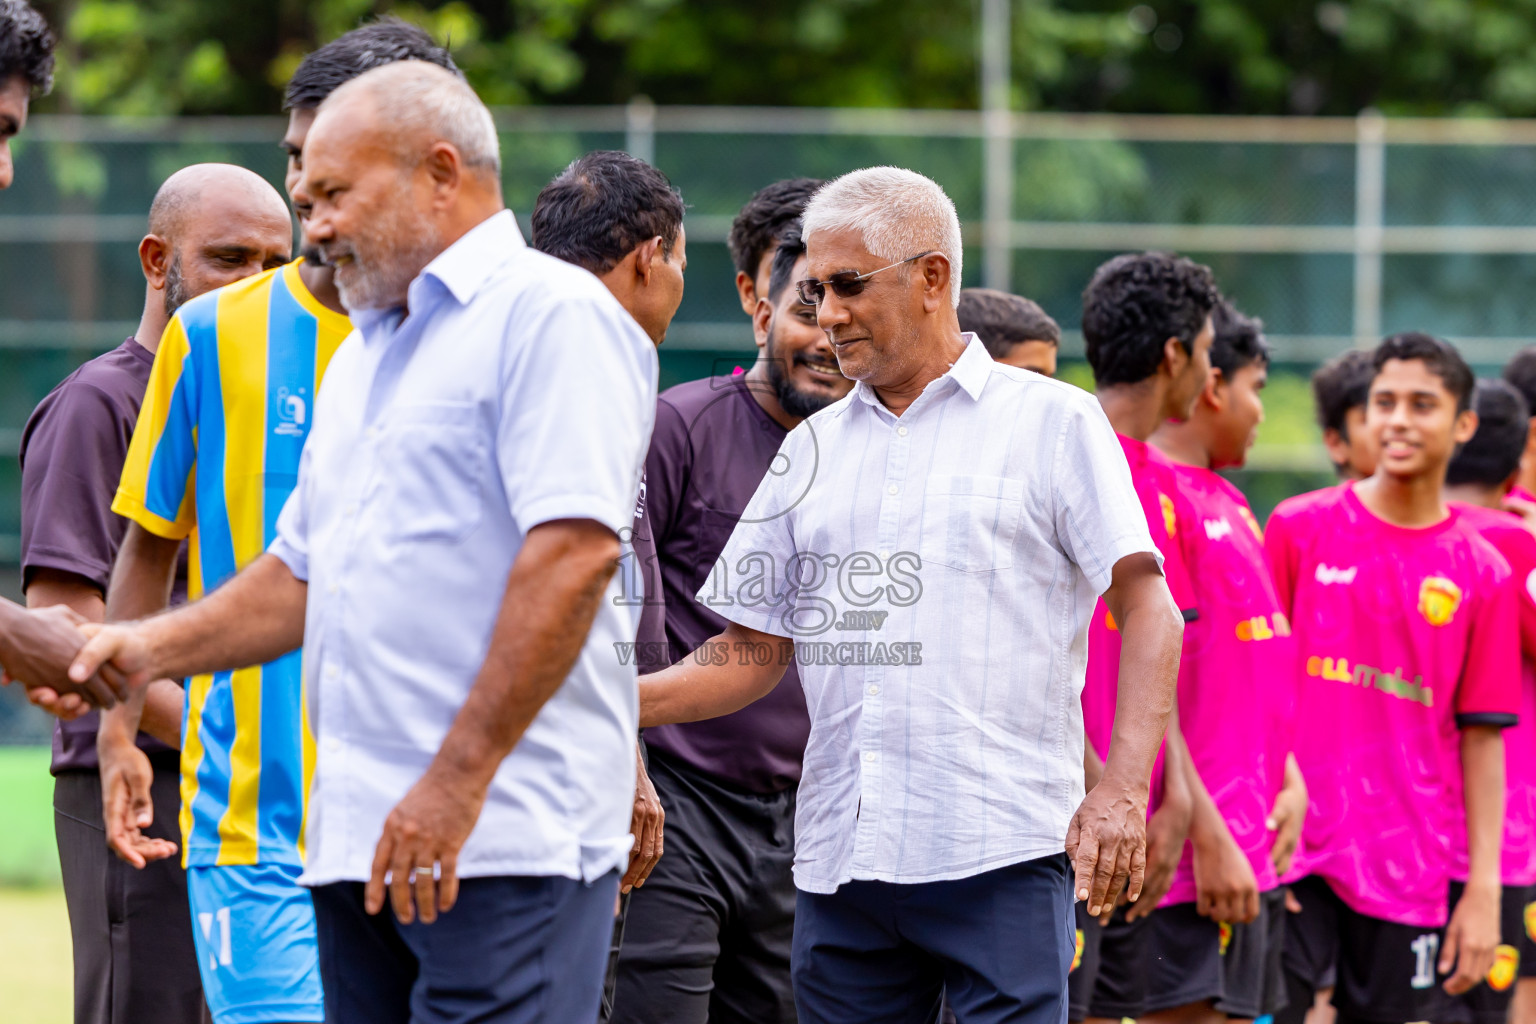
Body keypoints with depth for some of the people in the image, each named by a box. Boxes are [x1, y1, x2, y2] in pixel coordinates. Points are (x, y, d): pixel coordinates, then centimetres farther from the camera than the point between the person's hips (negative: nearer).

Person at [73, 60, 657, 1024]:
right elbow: (305, 574, 30)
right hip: (359, 838, 9)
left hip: (506, 841, -9)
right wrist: (153, 648, 14)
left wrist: (459, 778, -21)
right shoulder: (362, 357, 24)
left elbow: (574, 551, -18)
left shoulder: (550, 313, -7)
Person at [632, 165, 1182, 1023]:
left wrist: (1122, 789, -14)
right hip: (838, 857, 5)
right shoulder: (814, 448, 18)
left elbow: (1148, 608, -1)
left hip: (1001, 854, -5)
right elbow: (752, 655, 18)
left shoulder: (1053, 422, 4)